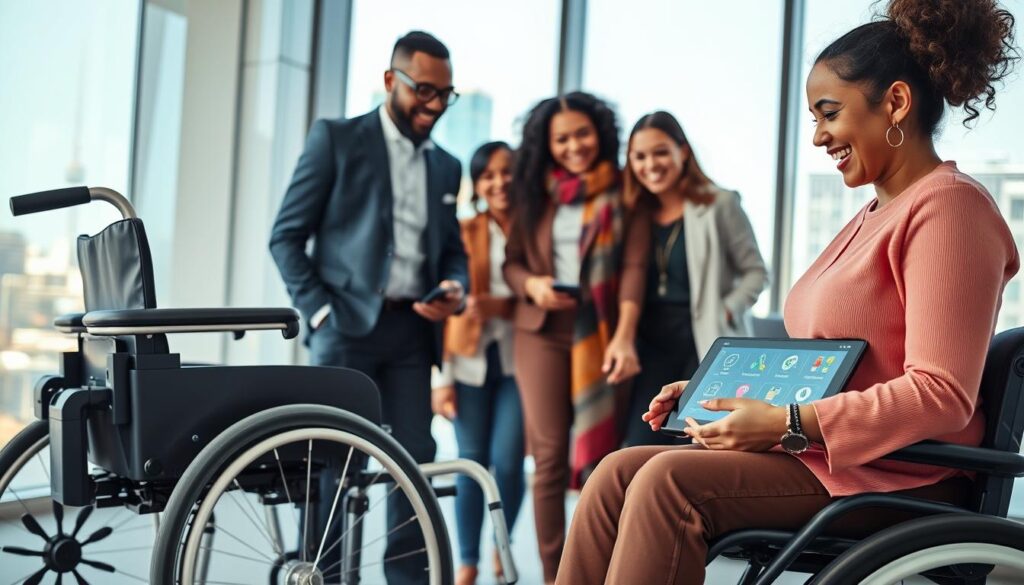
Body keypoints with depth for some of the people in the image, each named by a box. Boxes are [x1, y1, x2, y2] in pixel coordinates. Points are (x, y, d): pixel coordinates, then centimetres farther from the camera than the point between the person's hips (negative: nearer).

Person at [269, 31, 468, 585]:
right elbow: (287, 235, 0)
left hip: (412, 329, 4)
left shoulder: (447, 167, 17)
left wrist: (455, 288, -2)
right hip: (348, 321, -4)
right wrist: (319, 310, -10)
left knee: (415, 459, 0)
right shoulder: (336, 138, 3)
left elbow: (453, 249, 21)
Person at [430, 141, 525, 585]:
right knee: (470, 462, 1)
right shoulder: (464, 233, 6)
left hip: (518, 359, -1)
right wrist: (443, 377, 0)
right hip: (472, 360, 1)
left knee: (506, 460, -8)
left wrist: (505, 306, -11)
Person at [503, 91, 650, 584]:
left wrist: (624, 336, -19)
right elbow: (512, 261, 14)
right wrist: (532, 285, -10)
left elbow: (634, 265, -6)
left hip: (601, 335, -2)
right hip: (542, 332, 2)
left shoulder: (624, 192, 4)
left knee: (599, 456, -2)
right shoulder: (535, 192, 12)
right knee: (549, 456, -1)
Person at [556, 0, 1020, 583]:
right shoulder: (874, 216, 21)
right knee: (620, 473, -7)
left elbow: (942, 394, -19)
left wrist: (787, 424, -22)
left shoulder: (949, 206, -10)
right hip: (818, 452, 9)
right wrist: (715, 391, 12)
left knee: (670, 482, -26)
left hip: (894, 472, -9)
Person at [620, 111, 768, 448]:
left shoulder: (719, 204, -5)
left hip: (710, 347, -4)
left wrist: (725, 313, -15)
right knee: (638, 450, -3)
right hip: (653, 345, 4)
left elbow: (756, 272, -2)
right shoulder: (638, 211, 10)